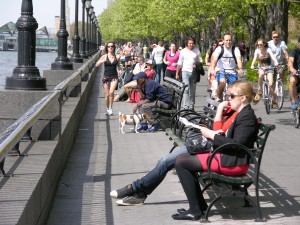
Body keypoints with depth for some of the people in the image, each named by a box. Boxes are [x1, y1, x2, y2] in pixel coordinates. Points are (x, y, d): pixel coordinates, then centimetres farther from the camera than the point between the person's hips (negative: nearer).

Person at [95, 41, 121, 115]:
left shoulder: (117, 57, 1)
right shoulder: (104, 56, 0)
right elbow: (96, 65, 0)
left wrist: (119, 70, -2)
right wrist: (102, 61, -18)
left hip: (114, 77, -1)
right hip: (106, 77, 1)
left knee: (111, 92, -20)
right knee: (107, 94, 5)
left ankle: (110, 108, -7)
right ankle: (107, 109, 24)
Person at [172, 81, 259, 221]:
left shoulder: (247, 116, -15)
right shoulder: (242, 114, 17)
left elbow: (236, 144, -24)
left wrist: (212, 135, -17)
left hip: (233, 163, -11)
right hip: (227, 157, 11)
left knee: (181, 162, -12)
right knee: (184, 159, 16)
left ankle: (195, 210, -9)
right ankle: (200, 205, 12)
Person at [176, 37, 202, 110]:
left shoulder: (197, 50, 6)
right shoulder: (183, 51, 4)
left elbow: (200, 61, 13)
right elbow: (179, 63, 9)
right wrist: (177, 74, 8)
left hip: (194, 72, 2)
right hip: (185, 71, -2)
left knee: (192, 91, 7)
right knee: (186, 89, -15)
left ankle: (191, 106, 16)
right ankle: (185, 106, -20)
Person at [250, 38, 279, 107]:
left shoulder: (268, 50, -13)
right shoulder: (257, 51, -8)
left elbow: (272, 56, -30)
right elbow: (254, 58, -23)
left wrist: (276, 62, -51)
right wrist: (252, 65, -44)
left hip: (269, 68, -1)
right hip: (261, 68, 1)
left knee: (271, 84, -14)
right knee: (261, 73, -37)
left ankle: (273, 100, 3)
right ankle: (259, 91, -25)